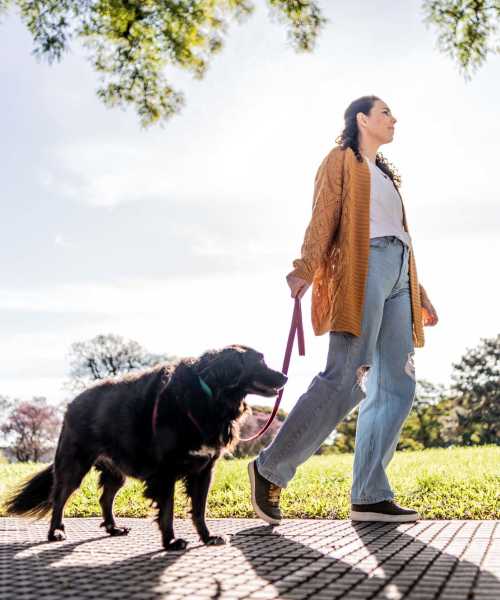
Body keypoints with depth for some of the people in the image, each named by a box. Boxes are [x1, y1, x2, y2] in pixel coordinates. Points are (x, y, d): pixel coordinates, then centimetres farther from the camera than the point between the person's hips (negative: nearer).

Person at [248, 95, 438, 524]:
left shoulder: (386, 174, 32)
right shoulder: (342, 159, 11)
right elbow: (323, 219, -4)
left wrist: (420, 294, 23)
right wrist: (305, 269, -20)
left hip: (397, 278, 8)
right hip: (362, 269, -8)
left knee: (397, 387, -4)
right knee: (345, 380, -19)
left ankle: (370, 496, -5)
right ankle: (270, 468, -11)